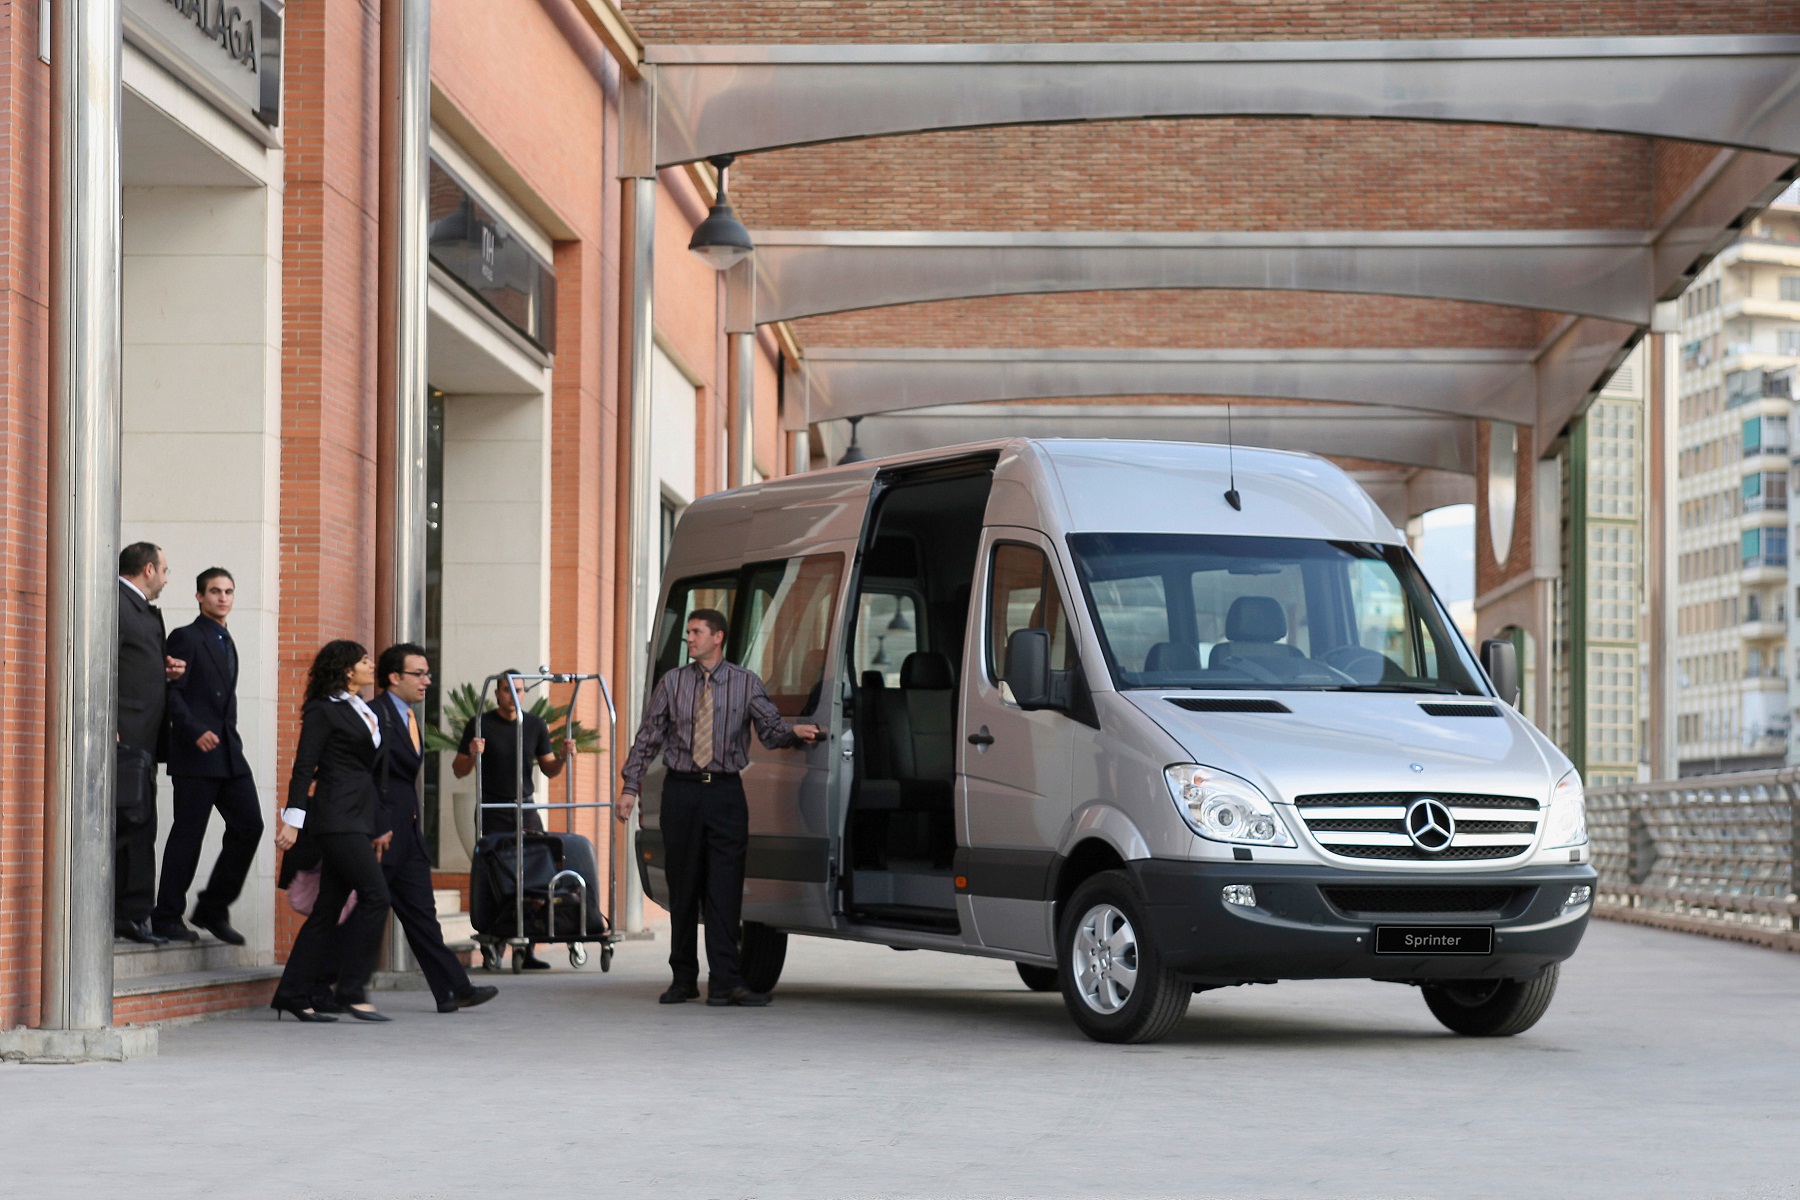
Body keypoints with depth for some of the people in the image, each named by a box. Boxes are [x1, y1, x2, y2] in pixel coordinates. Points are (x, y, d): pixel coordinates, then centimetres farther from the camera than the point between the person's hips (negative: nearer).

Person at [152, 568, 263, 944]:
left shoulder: (227, 644, 21)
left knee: (249, 825, 0)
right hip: (195, 754, -8)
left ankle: (213, 909, 10)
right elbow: (171, 693, -11)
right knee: (188, 833, -5)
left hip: (228, 752, 8)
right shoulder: (185, 638, -3)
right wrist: (195, 731, -21)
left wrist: (231, 738, 14)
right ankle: (167, 917, 2)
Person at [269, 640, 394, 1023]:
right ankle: (352, 991, -11)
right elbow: (304, 767, -9)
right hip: (337, 817, -9)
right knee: (375, 896, -14)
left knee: (329, 907, 7)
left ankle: (293, 995, 8)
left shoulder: (364, 712, 20)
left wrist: (379, 826, 19)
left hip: (359, 818, 9)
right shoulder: (323, 711, -5)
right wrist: (293, 818, -15)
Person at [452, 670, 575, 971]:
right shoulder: (480, 725, 1)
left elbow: (549, 770, 16)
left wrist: (563, 757, -4)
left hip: (525, 808, 3)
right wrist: (472, 755, -15)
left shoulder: (535, 725, 11)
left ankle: (527, 949, -6)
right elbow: (459, 770, 5)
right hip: (492, 813, -3)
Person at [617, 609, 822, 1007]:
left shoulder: (746, 683, 5)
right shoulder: (672, 683, 8)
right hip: (681, 791, 1)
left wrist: (794, 733, -21)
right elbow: (647, 738, 9)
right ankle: (683, 978, 13)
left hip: (725, 794, -1)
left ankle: (724, 982, -10)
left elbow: (771, 730, 1)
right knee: (682, 888, 5)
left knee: (725, 889, -7)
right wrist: (630, 787, 2)